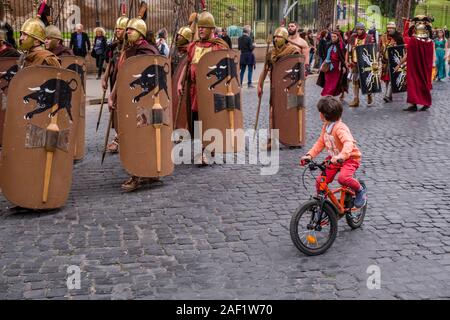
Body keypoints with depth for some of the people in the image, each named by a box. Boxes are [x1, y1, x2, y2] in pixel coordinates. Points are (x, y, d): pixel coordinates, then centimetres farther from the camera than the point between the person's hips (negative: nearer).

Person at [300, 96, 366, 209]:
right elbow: (320, 143, 10)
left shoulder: (340, 128, -24)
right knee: (320, 181, -5)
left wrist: (341, 156, -56)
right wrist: (309, 155, -4)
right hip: (333, 159, 8)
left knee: (343, 178, -33)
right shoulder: (325, 127, 3)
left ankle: (360, 190, -4)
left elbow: (348, 143, -39)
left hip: (349, 158, -8)